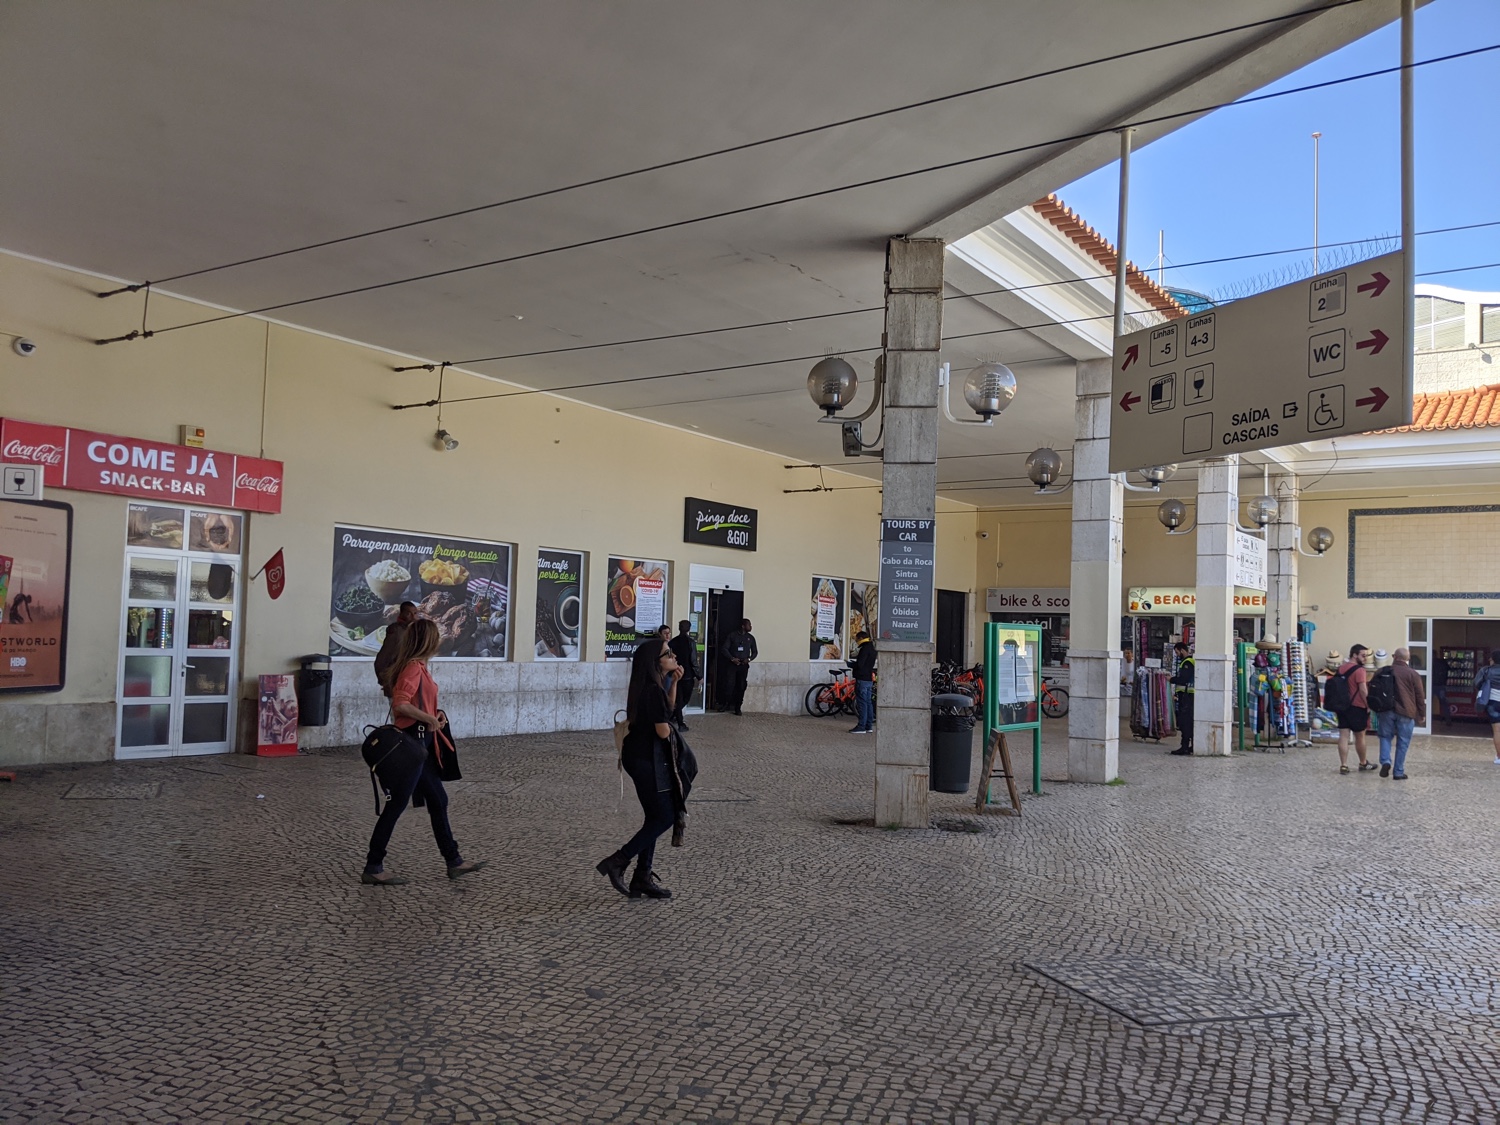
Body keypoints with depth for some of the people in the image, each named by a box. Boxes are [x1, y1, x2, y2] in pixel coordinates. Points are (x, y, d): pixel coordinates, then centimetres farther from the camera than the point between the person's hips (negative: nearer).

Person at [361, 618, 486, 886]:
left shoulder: (418, 666, 13)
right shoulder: (413, 667, -16)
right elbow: (399, 704, -28)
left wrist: (434, 713, 6)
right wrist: (429, 718, -18)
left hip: (422, 743, 10)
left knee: (438, 800, 14)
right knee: (396, 805, -2)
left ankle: (454, 861, 22)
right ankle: (373, 867, 7)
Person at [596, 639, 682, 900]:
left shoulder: (650, 687, 9)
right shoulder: (653, 690, -21)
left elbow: (668, 708, 24)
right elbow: (663, 731, -20)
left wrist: (674, 681, 10)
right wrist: (671, 729, 3)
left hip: (640, 756, 10)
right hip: (648, 758, -10)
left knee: (655, 817, 14)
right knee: (665, 817, -3)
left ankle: (642, 878, 19)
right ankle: (617, 862, 0)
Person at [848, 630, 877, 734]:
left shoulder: (864, 648, -15)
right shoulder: (871, 648, 16)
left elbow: (859, 664, -21)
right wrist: (854, 664, 10)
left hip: (862, 679, -10)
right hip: (869, 679, 10)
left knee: (862, 703, -8)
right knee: (868, 702, 11)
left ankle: (861, 727, -8)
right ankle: (869, 726, 14)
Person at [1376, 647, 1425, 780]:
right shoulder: (1412, 674, -2)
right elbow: (1420, 696, -1)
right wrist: (1422, 713, 9)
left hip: (1385, 711, 2)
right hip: (1405, 712, -2)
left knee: (1385, 737, 15)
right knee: (1402, 743, 6)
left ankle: (1385, 761, -10)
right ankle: (1399, 772, 8)